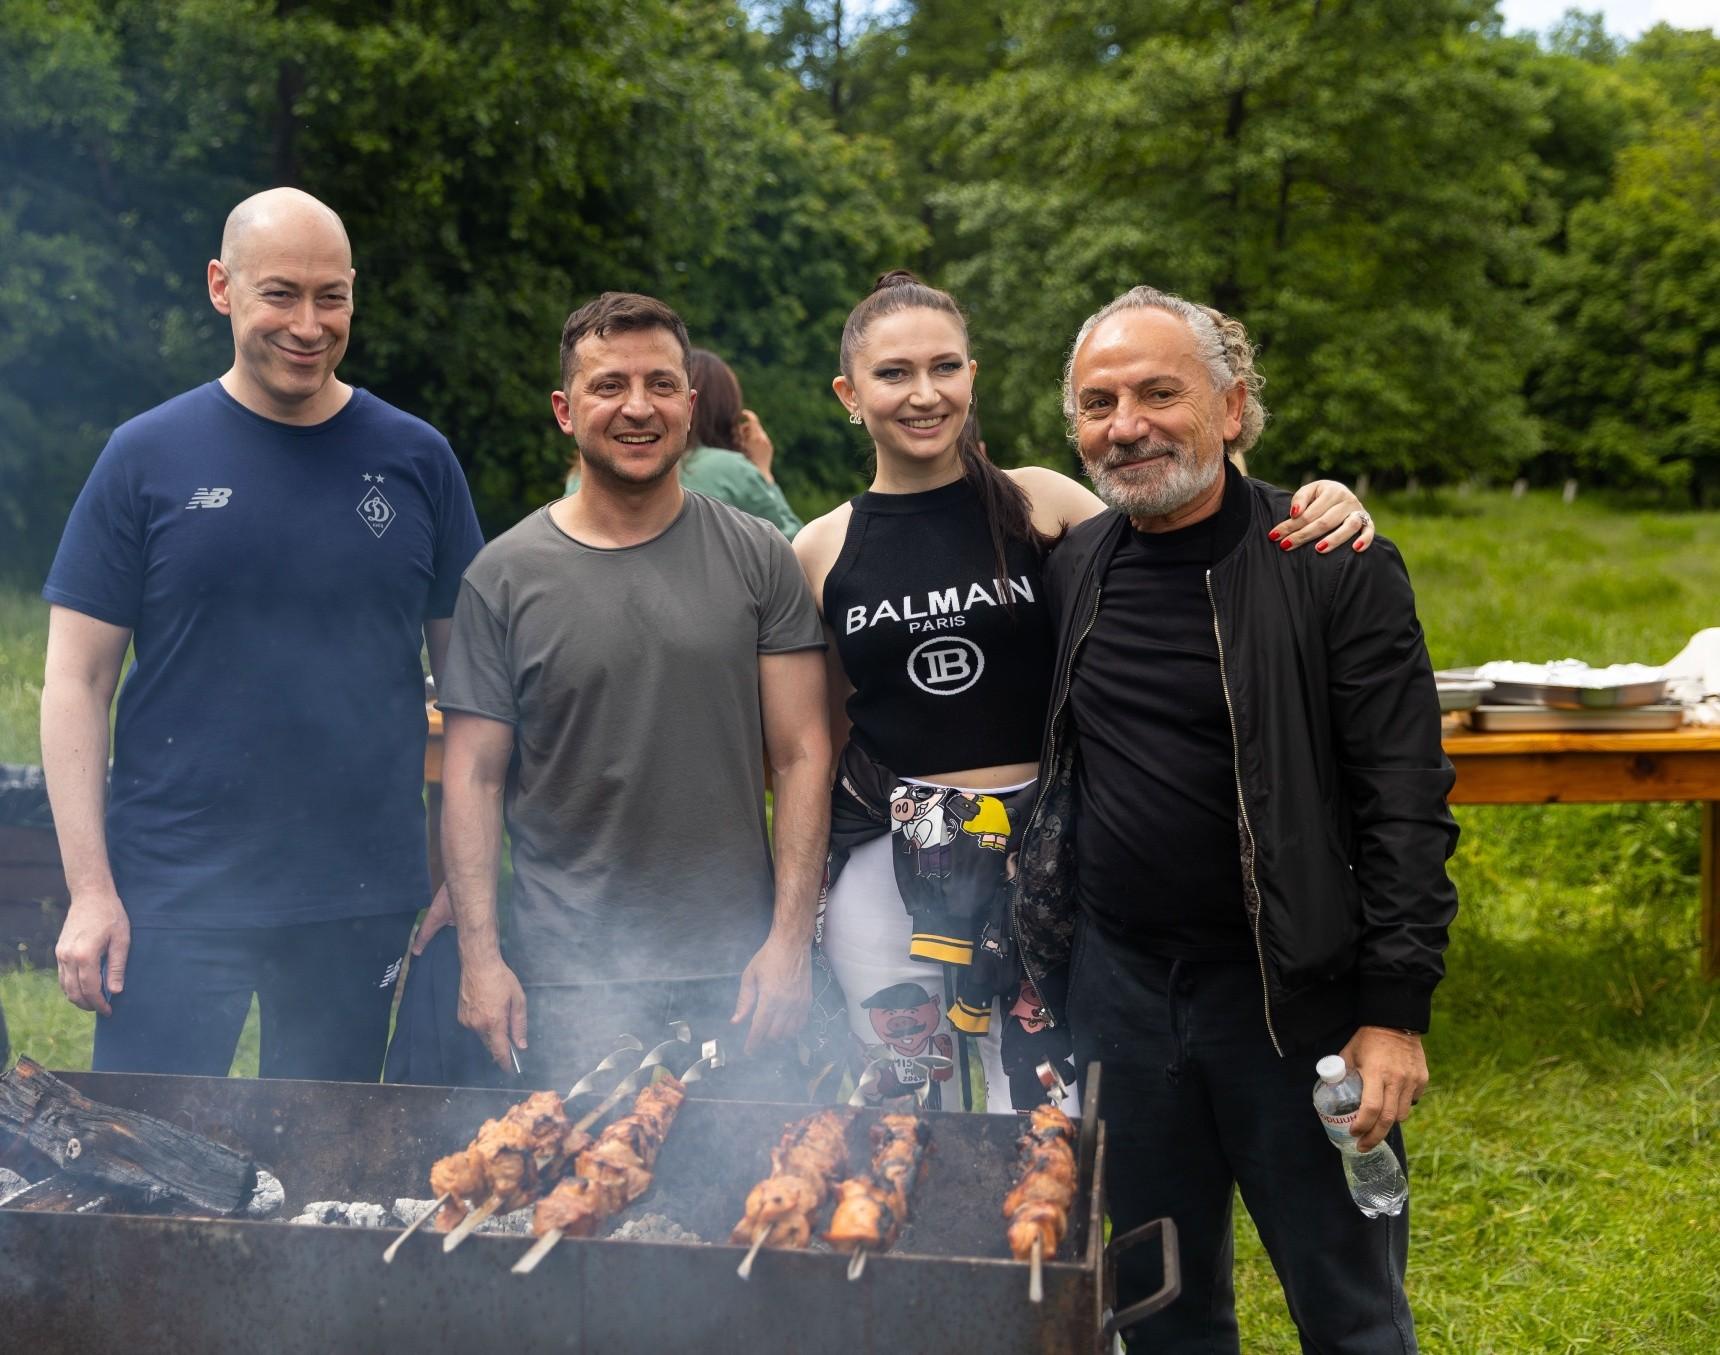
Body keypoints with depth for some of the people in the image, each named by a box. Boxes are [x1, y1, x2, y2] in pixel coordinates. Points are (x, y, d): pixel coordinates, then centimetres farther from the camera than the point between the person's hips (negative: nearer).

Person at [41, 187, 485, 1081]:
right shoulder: (148, 457, -2)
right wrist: (90, 888, -8)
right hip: (175, 901, -2)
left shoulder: (415, 459, 3)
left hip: (363, 899, 2)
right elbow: (77, 682, -2)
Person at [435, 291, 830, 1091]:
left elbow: (801, 755, 2)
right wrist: (479, 955, -6)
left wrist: (790, 939, -5)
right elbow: (474, 775, 2)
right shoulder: (505, 576, 2)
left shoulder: (757, 559, 4)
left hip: (734, 969, 1)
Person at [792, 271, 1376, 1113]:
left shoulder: (1040, 506, -1)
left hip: (1036, 856, -1)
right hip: (884, 873, 1)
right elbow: (820, 738, 10)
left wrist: (1319, 518, -18)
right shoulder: (820, 553, 2)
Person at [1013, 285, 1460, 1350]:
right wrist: (1039, 943, 8)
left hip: (1293, 989, -4)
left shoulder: (1336, 566, -10)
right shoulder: (1073, 568, 5)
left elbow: (1404, 802, -12)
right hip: (1114, 982, 4)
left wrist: (1395, 1010, -16)